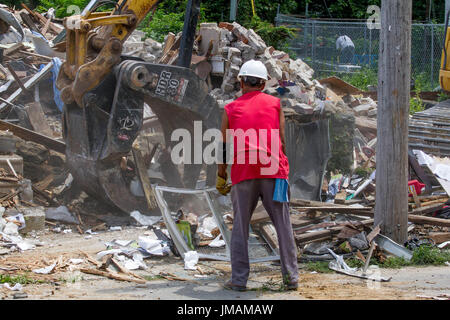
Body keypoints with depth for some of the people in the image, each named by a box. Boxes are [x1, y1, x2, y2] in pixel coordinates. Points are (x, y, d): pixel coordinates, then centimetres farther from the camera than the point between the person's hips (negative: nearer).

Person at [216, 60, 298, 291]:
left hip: (243, 172, 0)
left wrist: (221, 177, 17)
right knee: (283, 225, 4)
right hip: (273, 171, 0)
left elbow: (225, 147, 10)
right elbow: (281, 141, 10)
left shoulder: (231, 109, 11)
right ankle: (291, 276, 3)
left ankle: (239, 279, 1)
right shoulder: (275, 103, 13)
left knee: (240, 226, 5)